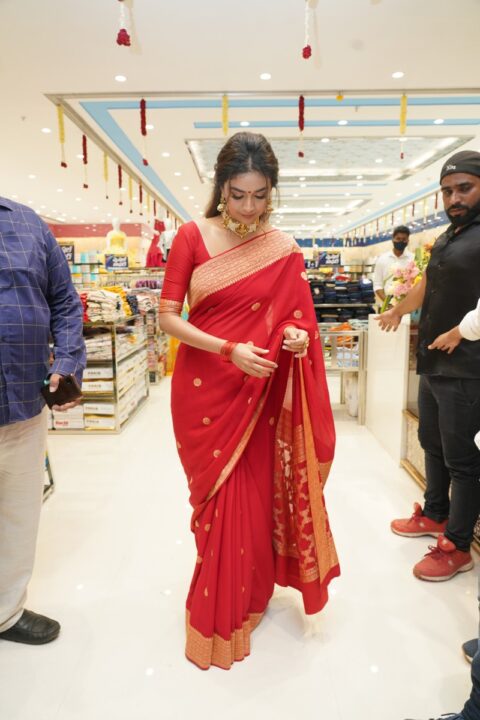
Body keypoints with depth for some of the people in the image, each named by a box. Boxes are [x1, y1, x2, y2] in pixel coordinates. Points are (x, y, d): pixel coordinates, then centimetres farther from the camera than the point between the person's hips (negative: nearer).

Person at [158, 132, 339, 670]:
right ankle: (217, 613, 34)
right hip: (204, 389, -1)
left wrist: (298, 337, -15)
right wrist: (229, 350, -19)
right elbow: (168, 317, -8)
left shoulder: (284, 250, 1)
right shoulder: (192, 237, -4)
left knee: (255, 496, 9)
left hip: (260, 394, 1)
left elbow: (292, 318, 8)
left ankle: (249, 590, 38)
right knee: (220, 500, 9)